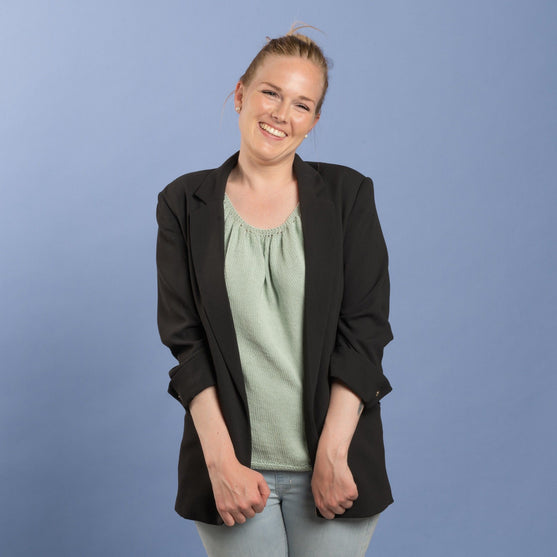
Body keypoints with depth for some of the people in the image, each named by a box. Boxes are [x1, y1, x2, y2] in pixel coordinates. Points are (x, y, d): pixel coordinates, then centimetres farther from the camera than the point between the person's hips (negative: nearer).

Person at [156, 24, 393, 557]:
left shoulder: (348, 194, 2)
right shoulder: (185, 203, 3)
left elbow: (364, 328, -3)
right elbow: (185, 341, -2)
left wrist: (333, 454, -10)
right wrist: (221, 461, -10)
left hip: (334, 460, 0)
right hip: (233, 464, 0)